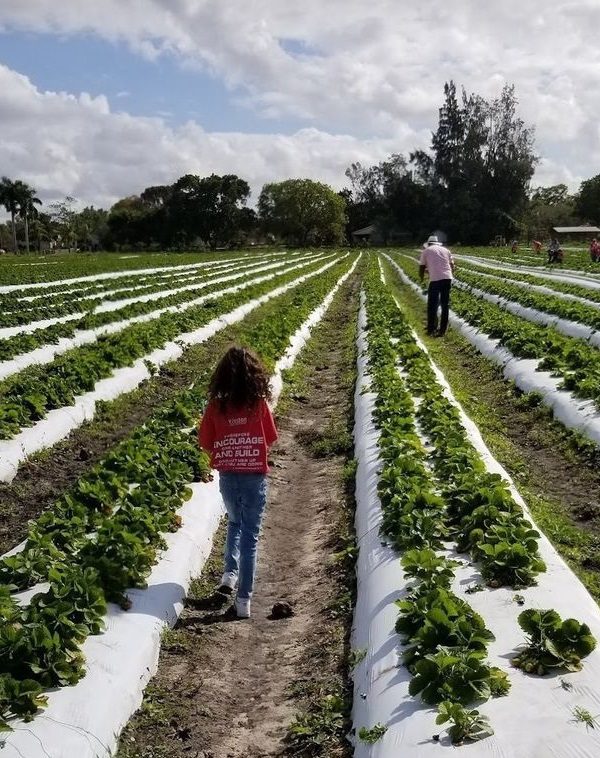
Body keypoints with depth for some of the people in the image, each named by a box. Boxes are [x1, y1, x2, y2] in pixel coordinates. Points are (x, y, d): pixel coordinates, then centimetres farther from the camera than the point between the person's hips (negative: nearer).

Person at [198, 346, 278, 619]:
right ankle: (243, 599, 10)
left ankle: (230, 573, 13)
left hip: (227, 476, 2)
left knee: (235, 523, 28)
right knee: (250, 535, 9)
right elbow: (270, 438, 0)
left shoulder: (216, 406, -8)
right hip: (255, 476, -2)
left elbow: (205, 442, -2)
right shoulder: (259, 404, -11)